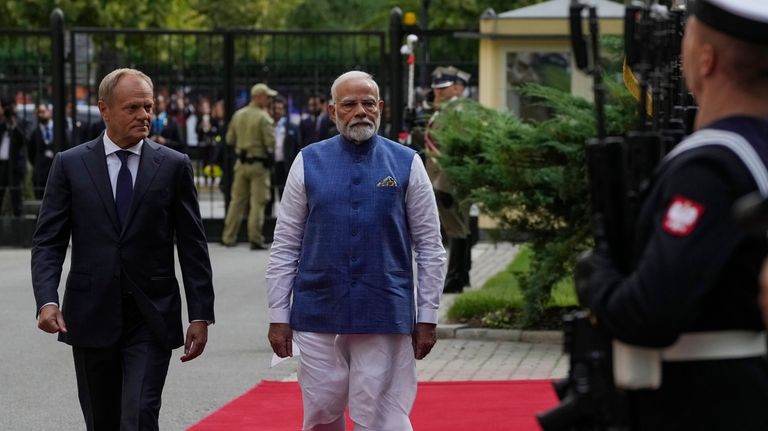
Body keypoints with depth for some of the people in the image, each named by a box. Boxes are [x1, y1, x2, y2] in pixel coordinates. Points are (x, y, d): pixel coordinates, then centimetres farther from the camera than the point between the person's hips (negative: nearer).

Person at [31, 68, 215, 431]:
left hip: (152, 320, -1)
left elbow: (193, 247, 4)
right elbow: (47, 242, 1)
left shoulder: (173, 166, 2)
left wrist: (200, 315, -1)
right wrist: (47, 301, -15)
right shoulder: (70, 165, 3)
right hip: (91, 318, 2)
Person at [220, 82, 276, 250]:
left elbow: (230, 139, 9)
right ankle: (255, 239, -4)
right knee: (258, 202, -2)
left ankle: (229, 237, 15)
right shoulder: (263, 117, -14)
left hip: (241, 162, 6)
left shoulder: (238, 115, 5)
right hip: (259, 163, -6)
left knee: (237, 200, 12)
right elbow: (270, 142, -17)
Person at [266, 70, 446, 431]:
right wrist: (278, 316, 2)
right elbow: (284, 247, 6)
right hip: (317, 317, 2)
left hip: (385, 317, -1)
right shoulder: (308, 163, 5)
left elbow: (430, 248, 4)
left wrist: (427, 317, 1)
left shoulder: (407, 164, 3)